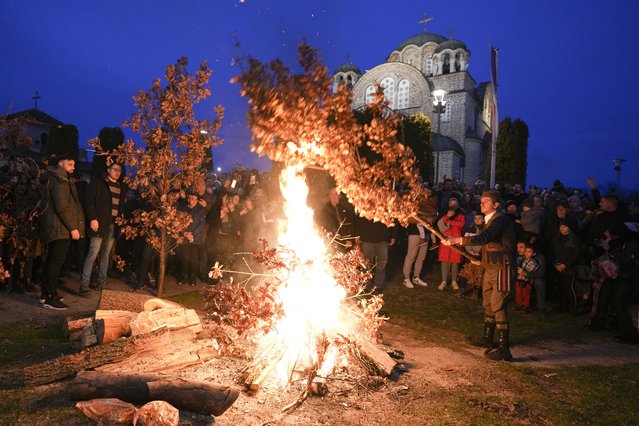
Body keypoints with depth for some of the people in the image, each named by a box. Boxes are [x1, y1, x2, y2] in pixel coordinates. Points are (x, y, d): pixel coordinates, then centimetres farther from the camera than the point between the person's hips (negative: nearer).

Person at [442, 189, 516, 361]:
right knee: (488, 304, 17)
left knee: (498, 306, -9)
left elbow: (484, 238, -33)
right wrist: (481, 260, 22)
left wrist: (456, 240, -38)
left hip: (501, 269, -10)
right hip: (490, 268, 10)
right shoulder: (490, 220, 13)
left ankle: (504, 349, -3)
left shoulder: (501, 220, -18)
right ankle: (487, 339, 31)